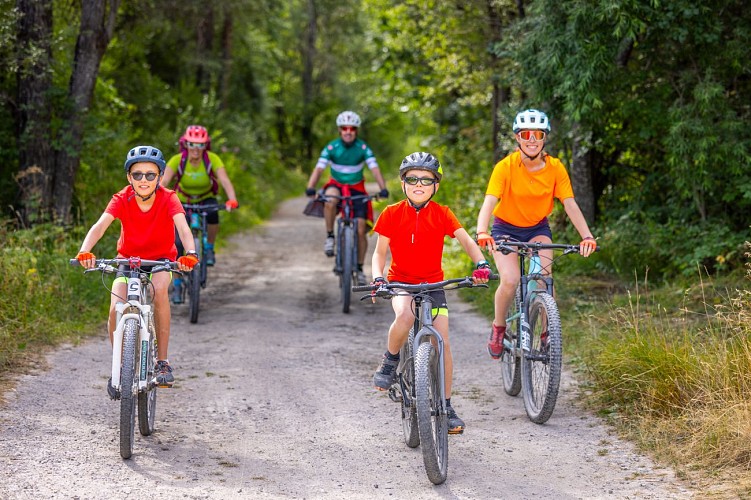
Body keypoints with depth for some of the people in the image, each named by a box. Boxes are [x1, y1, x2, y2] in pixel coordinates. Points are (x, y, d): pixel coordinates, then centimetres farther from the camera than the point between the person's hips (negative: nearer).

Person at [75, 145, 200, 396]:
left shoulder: (168, 199, -20)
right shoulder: (122, 199, -18)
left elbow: (183, 227, -35)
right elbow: (100, 225, -32)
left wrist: (190, 253, -56)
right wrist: (85, 251, -52)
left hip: (161, 260, -1)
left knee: (159, 288, -35)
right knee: (116, 310, -22)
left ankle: (162, 361, -24)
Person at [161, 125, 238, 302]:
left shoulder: (212, 159, -24)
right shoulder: (177, 160, -24)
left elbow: (225, 181, -35)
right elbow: (163, 182, -34)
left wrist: (232, 200, -54)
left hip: (206, 199, 0)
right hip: (183, 201, 0)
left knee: (212, 215, -36)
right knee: (177, 243, -13)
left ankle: (209, 249, -10)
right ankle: (177, 285, 0)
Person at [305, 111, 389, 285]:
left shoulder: (363, 148, -11)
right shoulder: (331, 147, -12)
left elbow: (375, 169, -19)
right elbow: (318, 168, -19)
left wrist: (383, 189, -36)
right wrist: (310, 188, -36)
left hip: (357, 189, 1)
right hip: (336, 185, -1)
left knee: (361, 230, -8)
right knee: (330, 199, -39)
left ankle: (359, 268, 8)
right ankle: (330, 236, -20)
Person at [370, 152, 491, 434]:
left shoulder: (441, 214, -2)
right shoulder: (392, 214, -3)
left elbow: (466, 241, -9)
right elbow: (380, 252, 0)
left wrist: (480, 263, -28)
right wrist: (378, 277, -19)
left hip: (433, 284, 2)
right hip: (401, 282, -2)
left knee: (443, 342, -7)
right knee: (405, 315, -36)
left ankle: (446, 406, 5)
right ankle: (390, 362, -9)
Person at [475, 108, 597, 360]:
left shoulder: (555, 167, -15)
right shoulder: (506, 166, -22)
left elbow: (570, 204, -19)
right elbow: (489, 202, -31)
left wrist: (587, 236, -34)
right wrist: (481, 233, -49)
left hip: (538, 228, 2)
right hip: (506, 228, -2)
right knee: (510, 281, -23)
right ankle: (498, 328, 3)